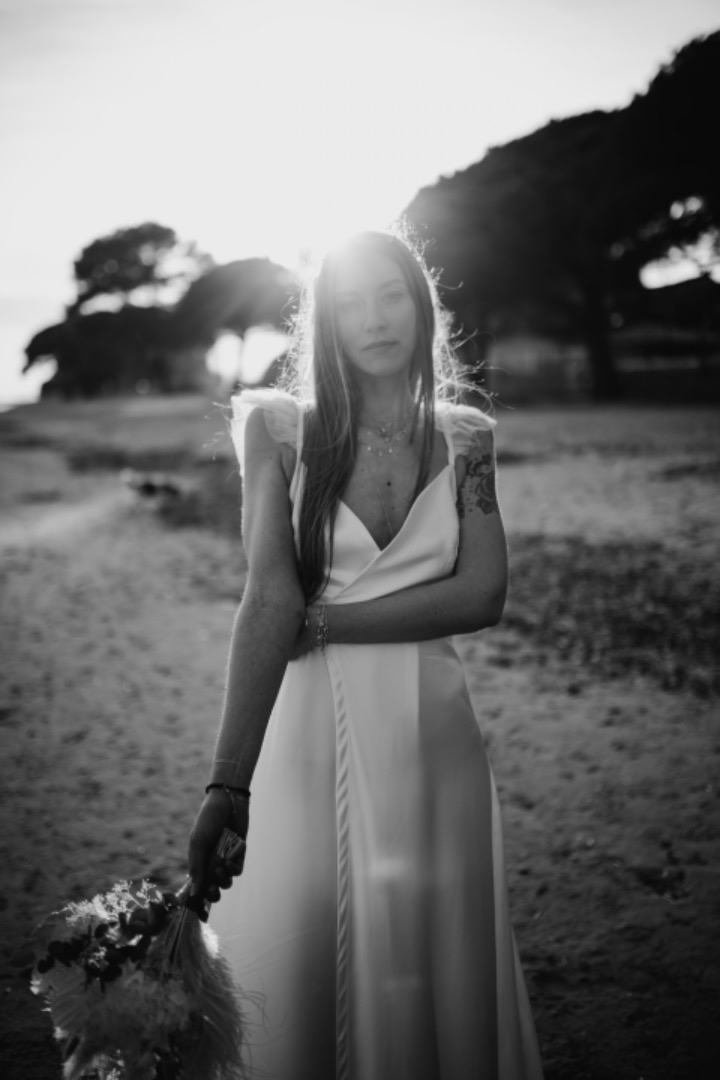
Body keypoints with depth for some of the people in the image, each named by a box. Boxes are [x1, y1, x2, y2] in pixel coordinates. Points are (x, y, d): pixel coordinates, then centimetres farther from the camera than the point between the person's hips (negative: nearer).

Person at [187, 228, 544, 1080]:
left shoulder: (463, 439, 7)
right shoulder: (283, 430, -1)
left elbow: (483, 595, -3)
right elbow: (268, 601, -12)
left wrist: (323, 620, -12)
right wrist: (229, 781, -22)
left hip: (430, 731, 2)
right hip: (306, 729, -2)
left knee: (434, 973, 10)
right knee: (296, 973, 5)